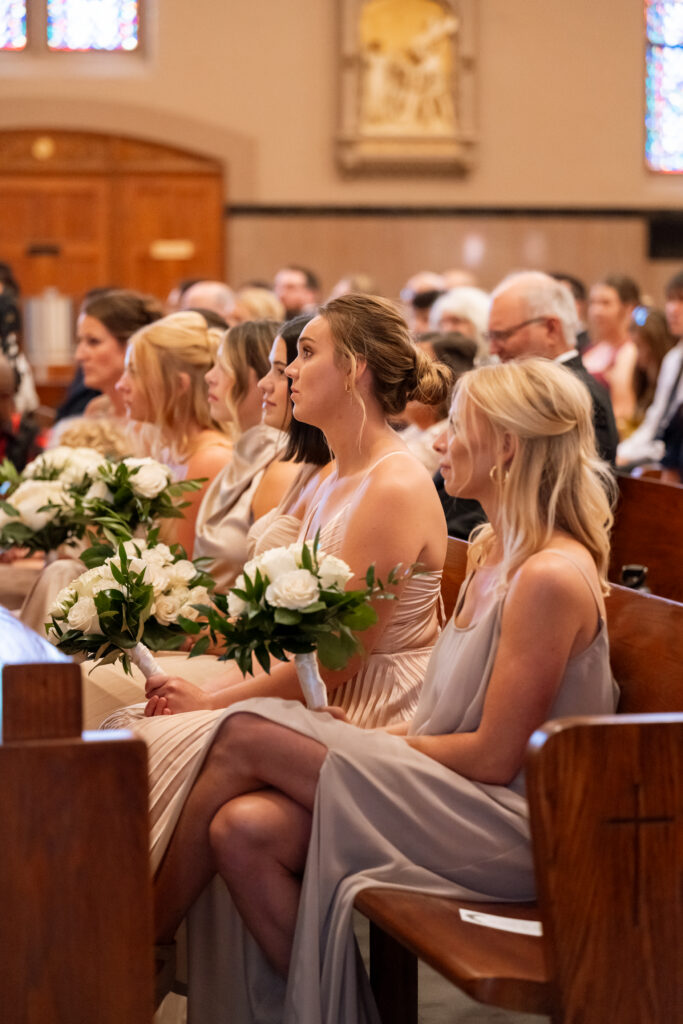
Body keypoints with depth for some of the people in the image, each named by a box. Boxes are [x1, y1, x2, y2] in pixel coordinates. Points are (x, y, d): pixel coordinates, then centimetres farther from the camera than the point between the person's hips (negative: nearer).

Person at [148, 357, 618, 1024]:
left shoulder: (550, 576, -16)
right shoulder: (492, 551, 14)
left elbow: (494, 757, -17)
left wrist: (370, 745, -6)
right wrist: (367, 739, 2)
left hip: (510, 825, -8)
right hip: (453, 798, 8)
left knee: (247, 736, -13)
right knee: (242, 829, -17)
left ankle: (145, 930, 4)